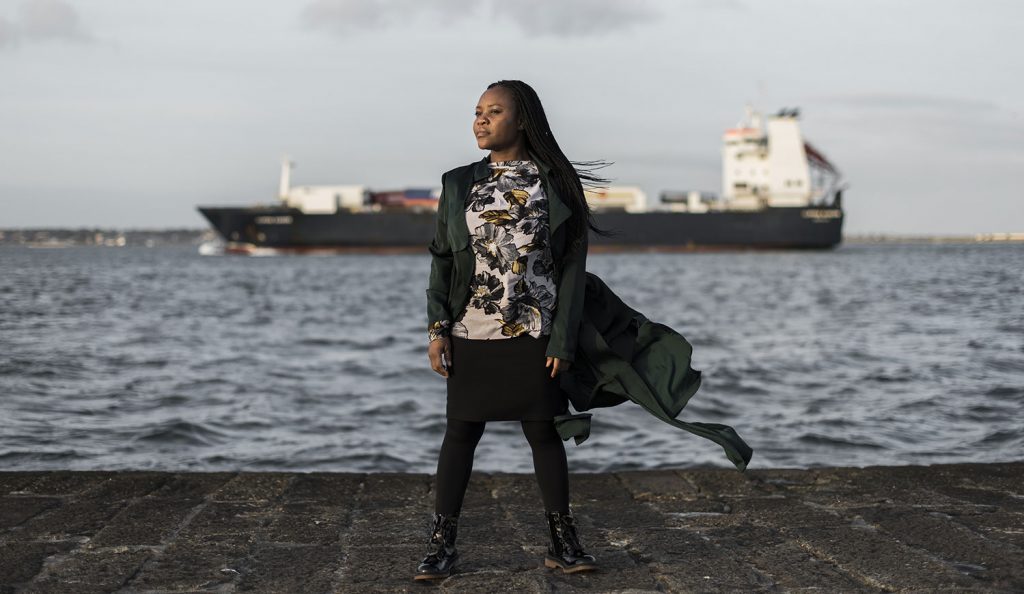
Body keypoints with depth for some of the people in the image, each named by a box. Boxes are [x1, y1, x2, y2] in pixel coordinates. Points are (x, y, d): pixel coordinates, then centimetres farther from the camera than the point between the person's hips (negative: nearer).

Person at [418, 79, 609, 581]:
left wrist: (563, 338, -8)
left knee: (543, 431, 5)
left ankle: (563, 543, 15)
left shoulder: (556, 183, -1)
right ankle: (441, 545, 11)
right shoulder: (459, 184, 6)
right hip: (471, 333, 2)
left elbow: (573, 266, -2)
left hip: (534, 333, -2)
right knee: (461, 432, 5)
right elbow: (441, 259, 8)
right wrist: (437, 328, -1)